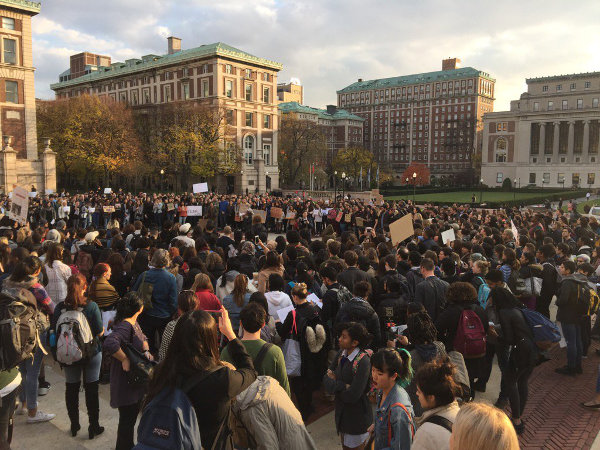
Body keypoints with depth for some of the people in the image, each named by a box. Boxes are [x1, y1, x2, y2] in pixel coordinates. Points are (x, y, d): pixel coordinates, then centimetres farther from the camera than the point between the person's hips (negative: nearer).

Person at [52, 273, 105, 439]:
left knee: (71, 388, 17)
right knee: (91, 389, 10)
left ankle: (74, 425, 30)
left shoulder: (60, 308, -11)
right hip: (91, 353, -2)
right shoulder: (91, 306, -19)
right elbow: (100, 332, -16)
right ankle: (93, 426, 19)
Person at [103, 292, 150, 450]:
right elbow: (109, 343, -43)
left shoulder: (134, 322, 4)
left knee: (132, 417, 25)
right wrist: (125, 359, -32)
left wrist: (146, 351, 0)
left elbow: (143, 338, 19)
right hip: (125, 383, -10)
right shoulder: (125, 326, -27)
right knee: (127, 420, 5)